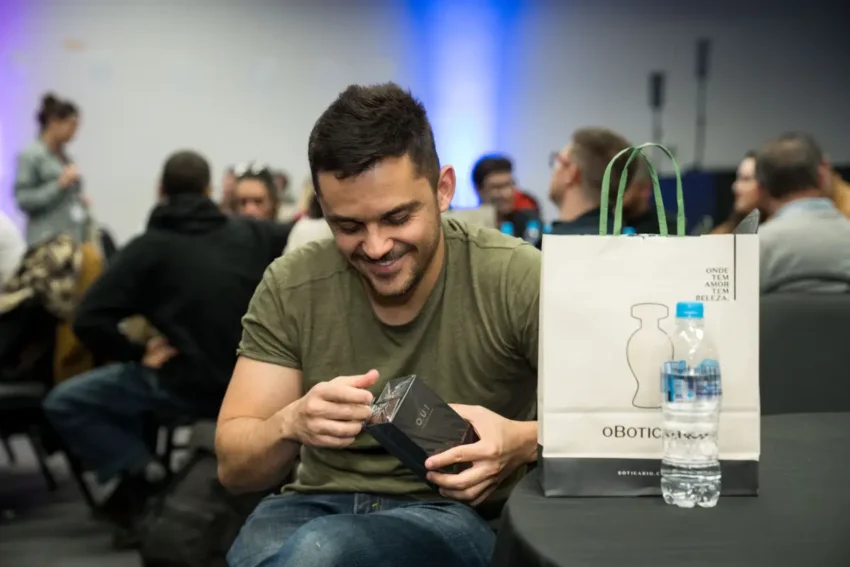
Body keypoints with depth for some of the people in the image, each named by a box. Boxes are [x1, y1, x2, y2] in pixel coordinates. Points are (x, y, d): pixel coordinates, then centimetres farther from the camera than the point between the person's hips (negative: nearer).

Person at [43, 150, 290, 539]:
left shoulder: (150, 246, -6)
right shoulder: (252, 234, 4)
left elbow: (89, 320, -14)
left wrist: (136, 354, -2)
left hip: (184, 385, -5)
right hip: (247, 382, 6)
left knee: (63, 403, 11)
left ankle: (137, 469, -3)